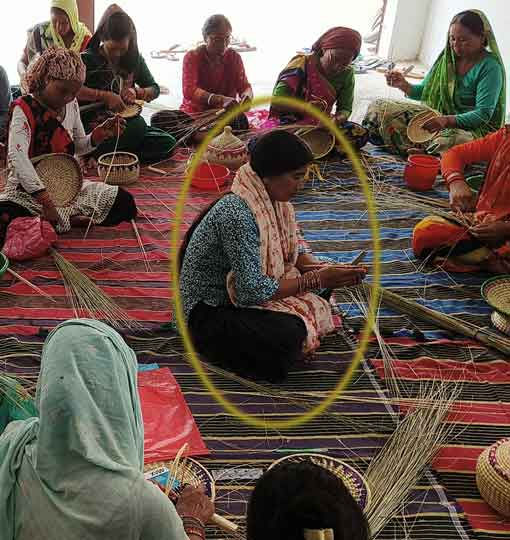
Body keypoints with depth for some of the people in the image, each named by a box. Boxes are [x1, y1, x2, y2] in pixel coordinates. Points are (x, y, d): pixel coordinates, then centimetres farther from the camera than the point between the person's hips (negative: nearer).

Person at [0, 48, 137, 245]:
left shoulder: (71, 105, 5)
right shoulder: (24, 109, -15)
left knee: (125, 203, -9)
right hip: (27, 189, -6)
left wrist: (99, 135, -6)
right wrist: (45, 200, -39)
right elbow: (17, 156, -29)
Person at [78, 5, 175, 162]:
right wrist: (104, 95, -24)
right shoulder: (88, 59, -5)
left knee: (167, 143, -19)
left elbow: (155, 89, 15)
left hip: (126, 123, 7)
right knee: (138, 125, -34)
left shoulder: (134, 59, 10)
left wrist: (136, 92, -6)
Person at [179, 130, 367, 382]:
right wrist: (316, 280, -24)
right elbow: (252, 290, -31)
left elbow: (294, 250, 9)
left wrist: (326, 270, -12)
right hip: (209, 311, -8)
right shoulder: (237, 213, -30)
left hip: (239, 291, 8)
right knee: (287, 334, -28)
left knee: (317, 304, 0)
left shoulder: (272, 200, -3)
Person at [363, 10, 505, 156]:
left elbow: (483, 114, -20)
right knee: (379, 107, -6)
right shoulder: (448, 57, 6)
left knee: (448, 139, -45)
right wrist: (404, 85, -10)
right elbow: (425, 91, 12)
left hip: (473, 127, -6)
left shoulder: (490, 66, -13)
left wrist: (447, 120, -35)